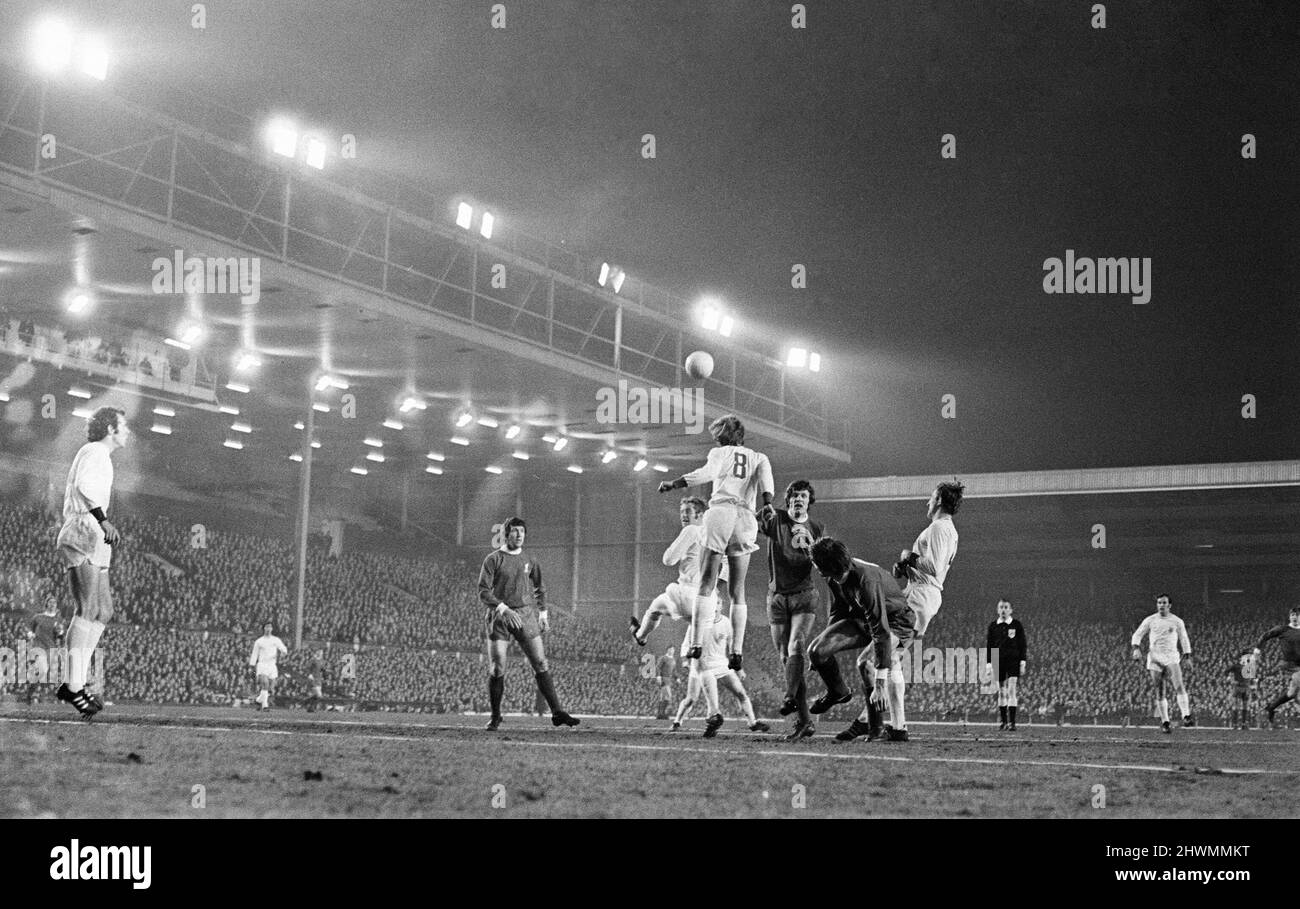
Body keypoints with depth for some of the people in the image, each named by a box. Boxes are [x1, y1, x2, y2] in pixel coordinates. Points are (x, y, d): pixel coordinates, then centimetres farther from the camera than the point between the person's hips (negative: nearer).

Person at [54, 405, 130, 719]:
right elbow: (83, 484, -23)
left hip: (91, 541, 11)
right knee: (87, 610, -16)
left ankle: (72, 683, 1)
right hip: (84, 535, -11)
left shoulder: (93, 455, 28)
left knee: (103, 610, 6)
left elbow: (69, 493, 36)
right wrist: (104, 519, -25)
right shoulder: (95, 451, -4)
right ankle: (74, 687, -21)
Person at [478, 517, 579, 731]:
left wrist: (542, 613, 16)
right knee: (497, 668, -5)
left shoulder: (528, 561, 12)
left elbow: (539, 588, 26)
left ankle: (557, 712, -2)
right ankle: (495, 717, 8)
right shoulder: (493, 560, -1)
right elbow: (483, 593, -8)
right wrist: (504, 609, -19)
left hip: (525, 614, 3)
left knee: (541, 664, -2)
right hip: (499, 616, -3)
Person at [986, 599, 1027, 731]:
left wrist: (1022, 662, -4)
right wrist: (989, 663, 4)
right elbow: (990, 645, 11)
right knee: (1001, 691, 6)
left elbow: (1023, 644, 2)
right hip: (998, 662, 3)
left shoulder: (1017, 625, 1)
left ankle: (1012, 722, -14)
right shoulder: (993, 626, 7)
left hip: (1013, 661, -3)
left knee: (1011, 690, -12)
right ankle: (1003, 721, 15)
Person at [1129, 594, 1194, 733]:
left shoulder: (1177, 621, 7)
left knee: (1179, 687, -22)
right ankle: (1165, 722, 8)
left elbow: (1184, 640, 14)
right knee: (1159, 693, 1)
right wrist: (1136, 649, -6)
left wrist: (1188, 657, 8)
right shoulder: (1150, 620, 8)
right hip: (1154, 658, 1)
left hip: (1171, 658, -1)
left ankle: (1186, 716, -30)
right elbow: (1137, 635, 12)